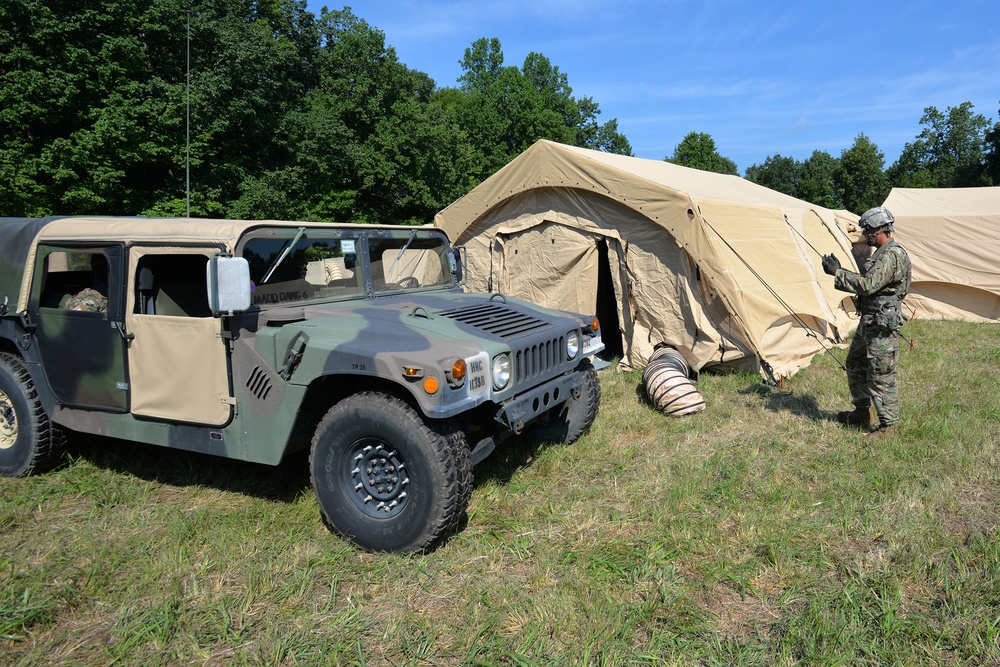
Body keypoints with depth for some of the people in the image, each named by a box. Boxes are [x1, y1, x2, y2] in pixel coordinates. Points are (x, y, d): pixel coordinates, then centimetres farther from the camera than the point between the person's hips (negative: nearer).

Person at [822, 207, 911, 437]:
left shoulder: (893, 256, -19)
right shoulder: (881, 253, 15)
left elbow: (867, 285, -27)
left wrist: (837, 272, -20)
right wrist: (838, 270, 10)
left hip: (882, 325, -11)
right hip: (868, 322, 11)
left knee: (881, 376, -4)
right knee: (855, 365, 20)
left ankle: (889, 424, 7)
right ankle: (861, 413, 33)